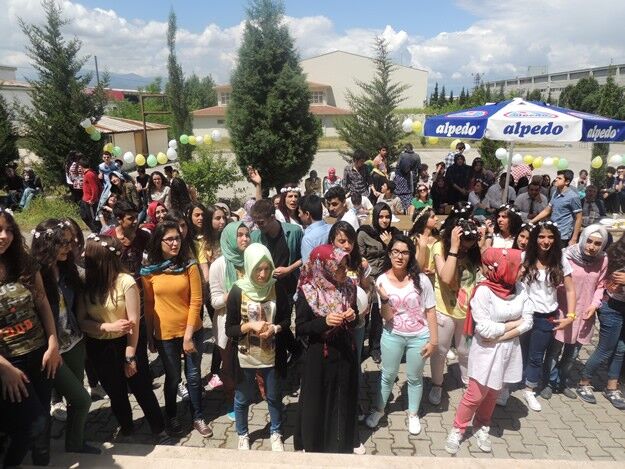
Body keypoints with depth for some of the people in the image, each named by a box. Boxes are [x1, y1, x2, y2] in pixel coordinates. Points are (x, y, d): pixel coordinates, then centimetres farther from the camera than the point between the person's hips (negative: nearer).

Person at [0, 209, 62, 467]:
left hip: (40, 354, 4)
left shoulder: (24, 264, -1)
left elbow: (43, 304, 3)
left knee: (42, 418, 15)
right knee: (32, 423, 0)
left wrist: (53, 345, -3)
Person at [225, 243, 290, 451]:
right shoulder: (237, 291, -15)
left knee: (274, 397, 19)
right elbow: (229, 329, -10)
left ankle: (276, 434, 42)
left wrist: (275, 328, -18)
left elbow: (286, 320, 1)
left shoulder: (277, 289, -10)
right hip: (245, 357, -1)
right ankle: (242, 435, 43)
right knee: (242, 399, 18)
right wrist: (250, 325, -25)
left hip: (271, 356, 1)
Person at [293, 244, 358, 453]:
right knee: (318, 402, 11)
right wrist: (324, 321, -26)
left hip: (345, 353, 4)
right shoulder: (307, 292, -17)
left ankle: (342, 443, 38)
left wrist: (352, 316, -13)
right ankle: (315, 445, 33)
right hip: (319, 357, -4)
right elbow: (300, 329, -13)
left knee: (343, 400, 17)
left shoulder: (348, 287, -3)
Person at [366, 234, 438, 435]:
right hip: (392, 336, 1)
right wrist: (384, 299, -30)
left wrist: (433, 340, -6)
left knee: (414, 378, 17)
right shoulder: (382, 280, -12)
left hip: (419, 337, -1)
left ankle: (413, 414, 40)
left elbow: (430, 311, -6)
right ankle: (378, 409, 41)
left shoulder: (421, 279, -15)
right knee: (388, 376, 18)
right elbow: (387, 317, -11)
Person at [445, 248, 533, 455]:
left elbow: (528, 321, -5)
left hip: (509, 349, 4)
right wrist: (513, 324, -10)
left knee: (493, 393, 18)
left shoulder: (519, 288, -4)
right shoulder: (483, 291, -18)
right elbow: (485, 329, -21)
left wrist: (501, 335, -16)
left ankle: (482, 428, 38)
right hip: (486, 351, -4)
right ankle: (457, 430, 22)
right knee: (476, 394, 3)